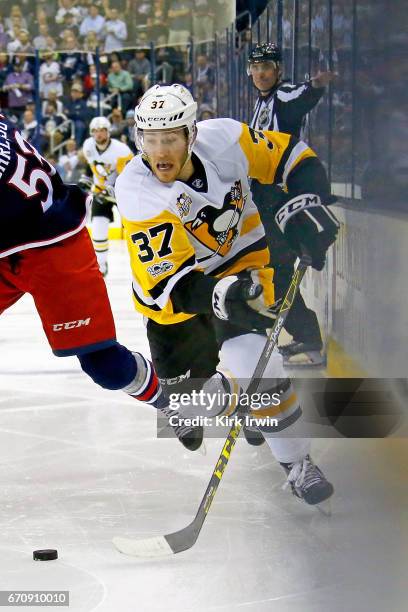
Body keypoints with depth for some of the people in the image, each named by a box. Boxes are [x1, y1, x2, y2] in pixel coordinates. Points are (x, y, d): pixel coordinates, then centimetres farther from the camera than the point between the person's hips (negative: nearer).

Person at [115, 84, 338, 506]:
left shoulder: (223, 140, -24)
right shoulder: (136, 192, -30)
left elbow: (290, 157, -7)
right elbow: (166, 284, -36)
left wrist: (302, 203, -25)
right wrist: (220, 296, -53)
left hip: (241, 265, 0)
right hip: (171, 291, 0)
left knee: (256, 367, -20)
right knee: (186, 401, 5)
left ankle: (296, 463, 2)